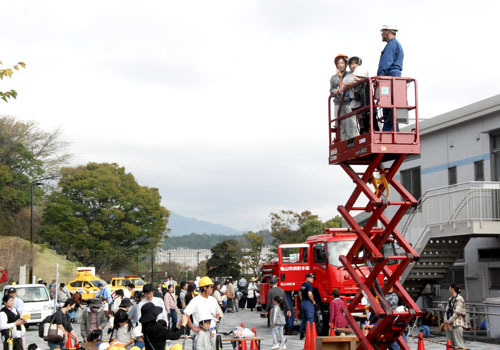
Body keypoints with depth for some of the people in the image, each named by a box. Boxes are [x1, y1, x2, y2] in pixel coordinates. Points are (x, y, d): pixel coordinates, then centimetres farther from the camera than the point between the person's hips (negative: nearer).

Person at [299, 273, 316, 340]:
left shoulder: (303, 285, 14)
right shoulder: (309, 285, -14)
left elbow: (300, 293, 24)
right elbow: (309, 294, -26)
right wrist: (313, 301, -12)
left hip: (303, 303, 9)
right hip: (308, 303, -9)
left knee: (304, 319, 15)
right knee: (309, 319, -5)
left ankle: (302, 334, 16)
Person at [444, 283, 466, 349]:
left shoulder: (459, 299, -10)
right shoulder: (450, 299, 14)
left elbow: (457, 313, -15)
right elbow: (447, 311, 11)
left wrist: (449, 321, -12)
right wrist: (446, 321, -3)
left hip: (457, 324, -8)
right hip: (449, 324, 8)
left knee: (458, 343, -9)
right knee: (450, 344, 10)